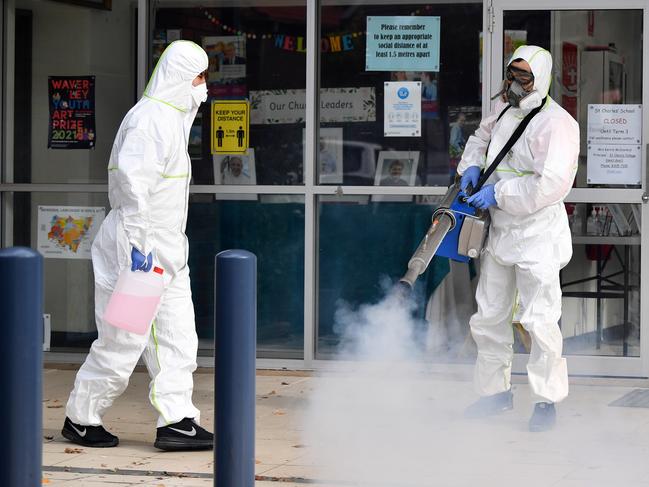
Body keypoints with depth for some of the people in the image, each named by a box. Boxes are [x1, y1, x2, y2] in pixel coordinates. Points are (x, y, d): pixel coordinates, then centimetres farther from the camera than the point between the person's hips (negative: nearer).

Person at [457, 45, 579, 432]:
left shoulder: (556, 124, -16)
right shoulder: (505, 112, 9)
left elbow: (550, 184, -24)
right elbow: (482, 136, 31)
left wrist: (499, 193, -19)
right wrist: (472, 166, 9)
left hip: (537, 233, -8)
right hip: (498, 231, 8)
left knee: (540, 320, -9)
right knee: (490, 316, 13)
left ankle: (547, 400, 0)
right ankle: (497, 391, 25)